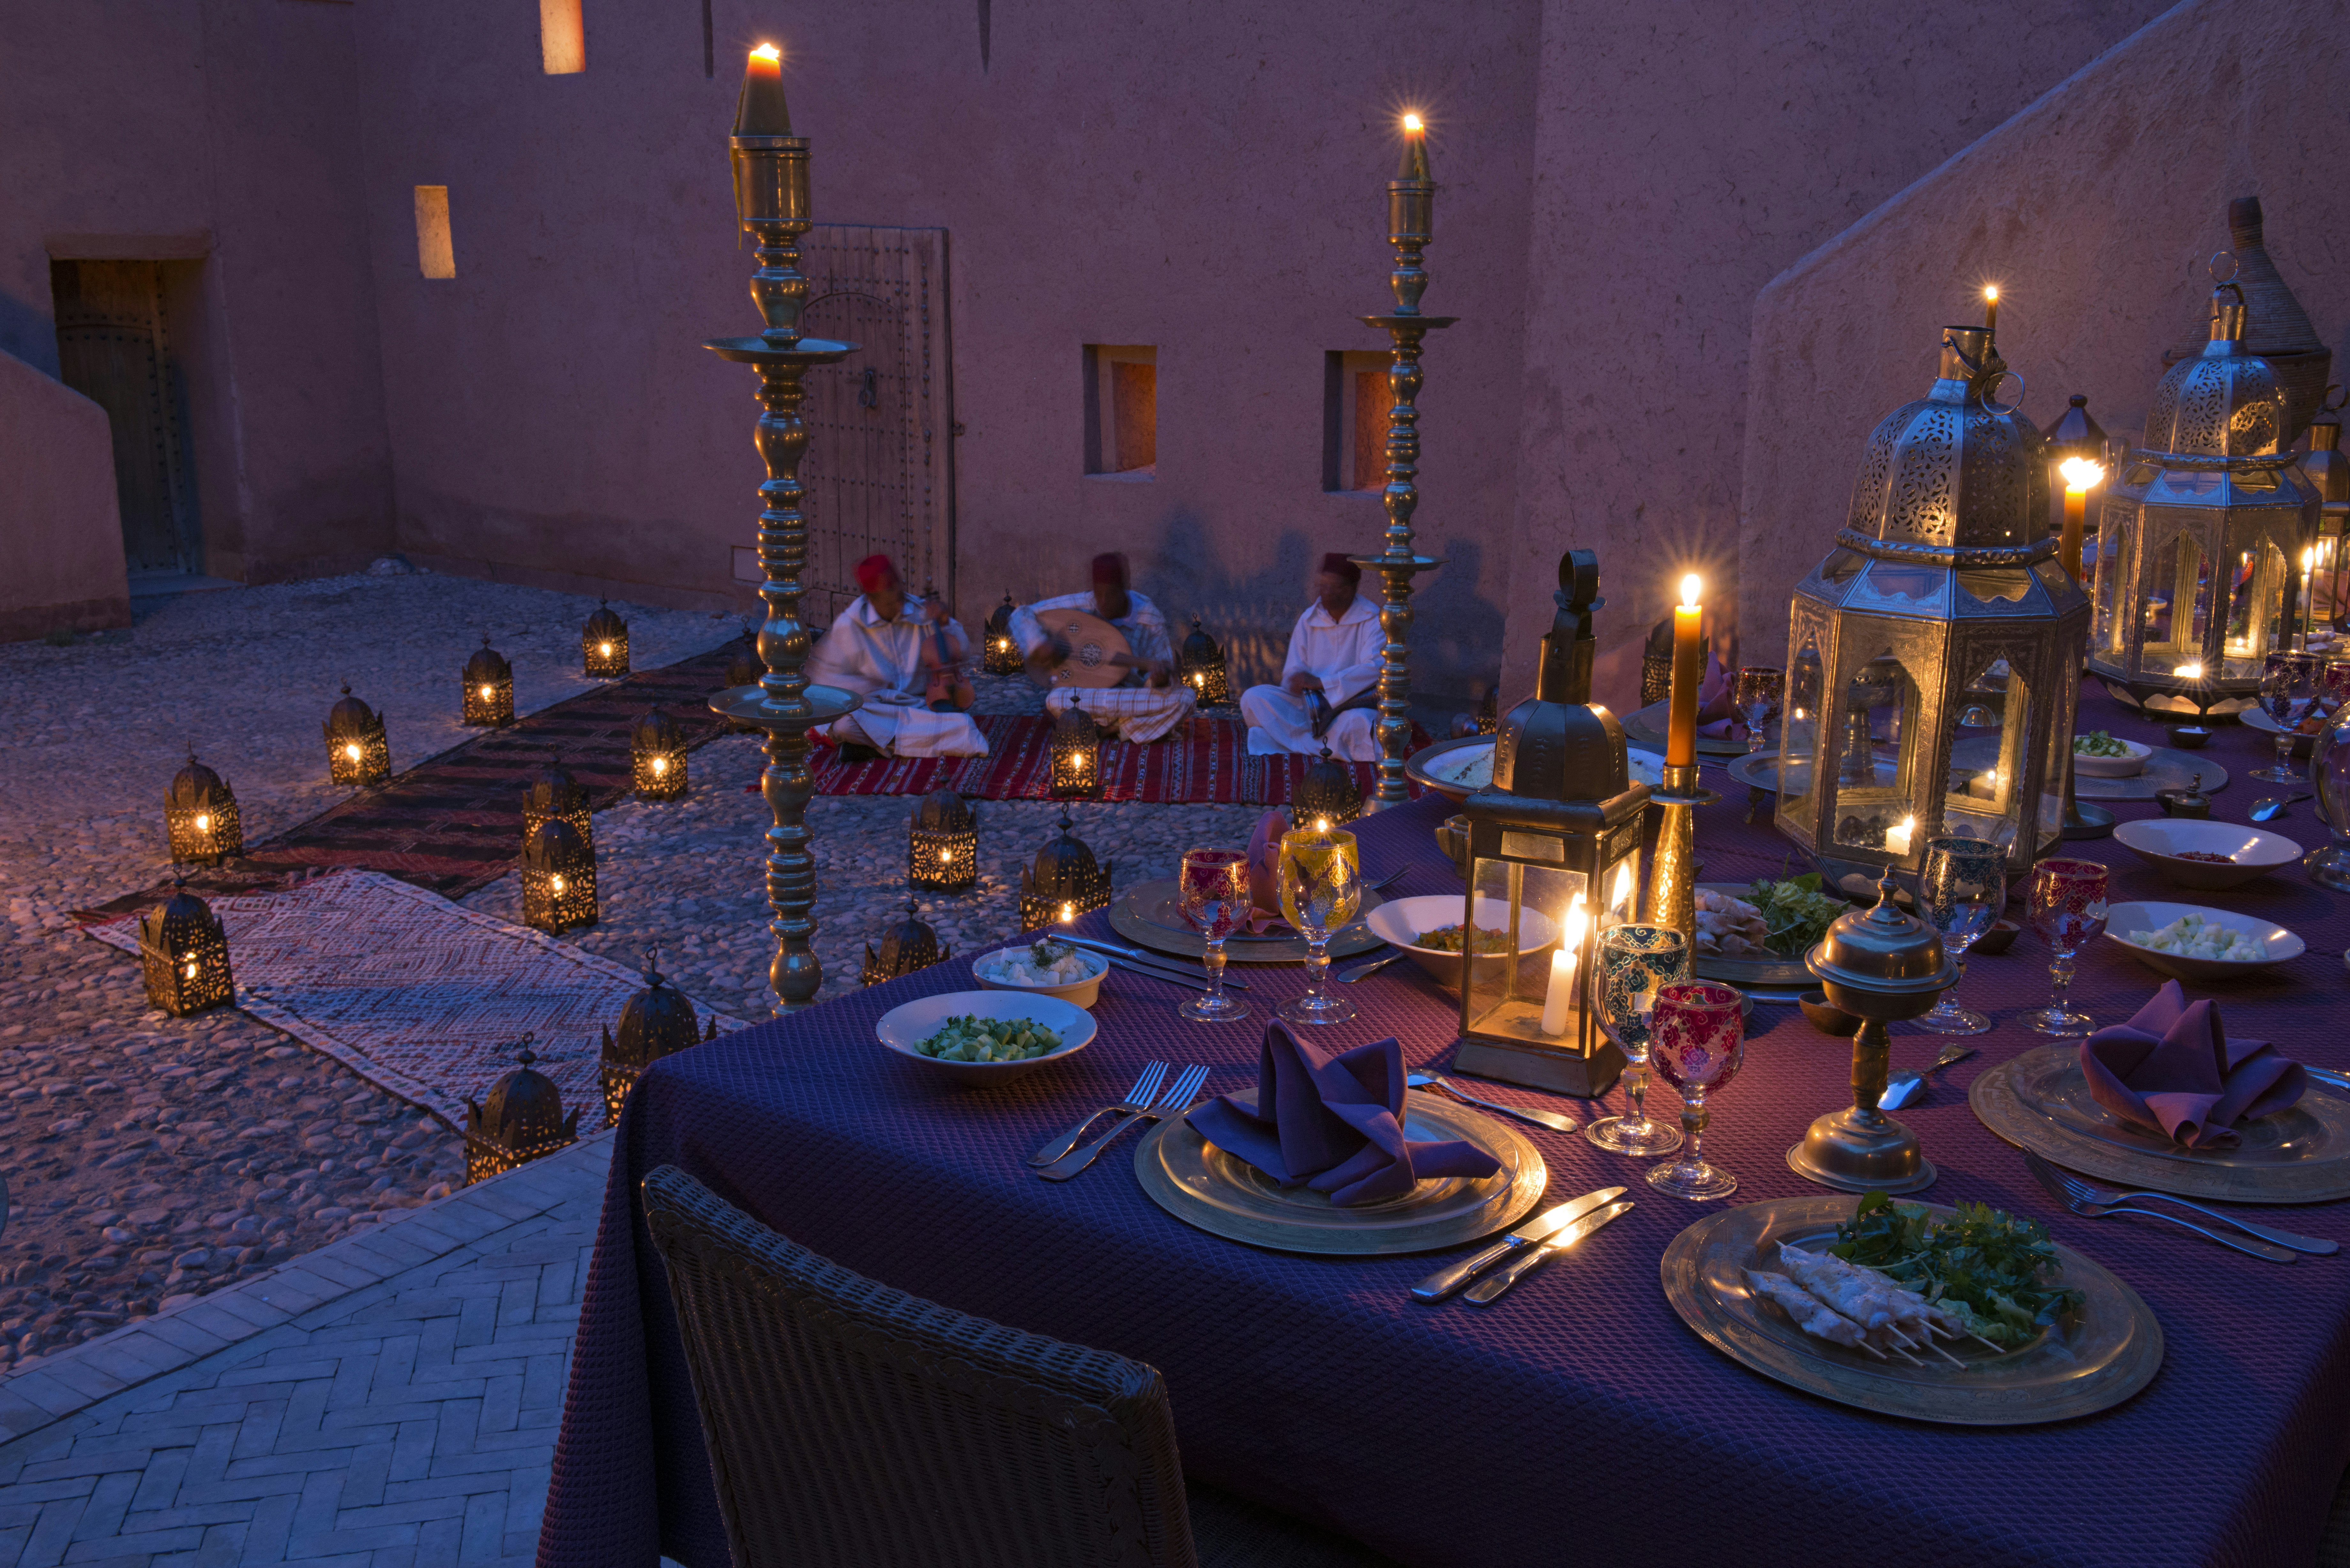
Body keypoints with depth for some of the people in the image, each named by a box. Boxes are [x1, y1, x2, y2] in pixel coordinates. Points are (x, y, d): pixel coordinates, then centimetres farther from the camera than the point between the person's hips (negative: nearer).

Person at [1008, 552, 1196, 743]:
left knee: (1185, 698, -29)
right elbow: (1022, 615, -5)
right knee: (1056, 700, -36)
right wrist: (1038, 644, -25)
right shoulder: (1081, 606, -10)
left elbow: (1163, 671, -8)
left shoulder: (1151, 620, -12)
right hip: (1086, 689, 1)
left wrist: (1159, 679, -33)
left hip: (1135, 691, 0)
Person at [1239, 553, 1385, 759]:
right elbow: (1294, 672, 4)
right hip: (1309, 704, 5)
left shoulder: (1372, 619, -5)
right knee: (1253, 698, -20)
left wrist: (1320, 683, -24)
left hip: (1354, 704, -5)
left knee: (1357, 722, -41)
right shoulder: (1309, 619, 7)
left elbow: (1374, 668, -19)